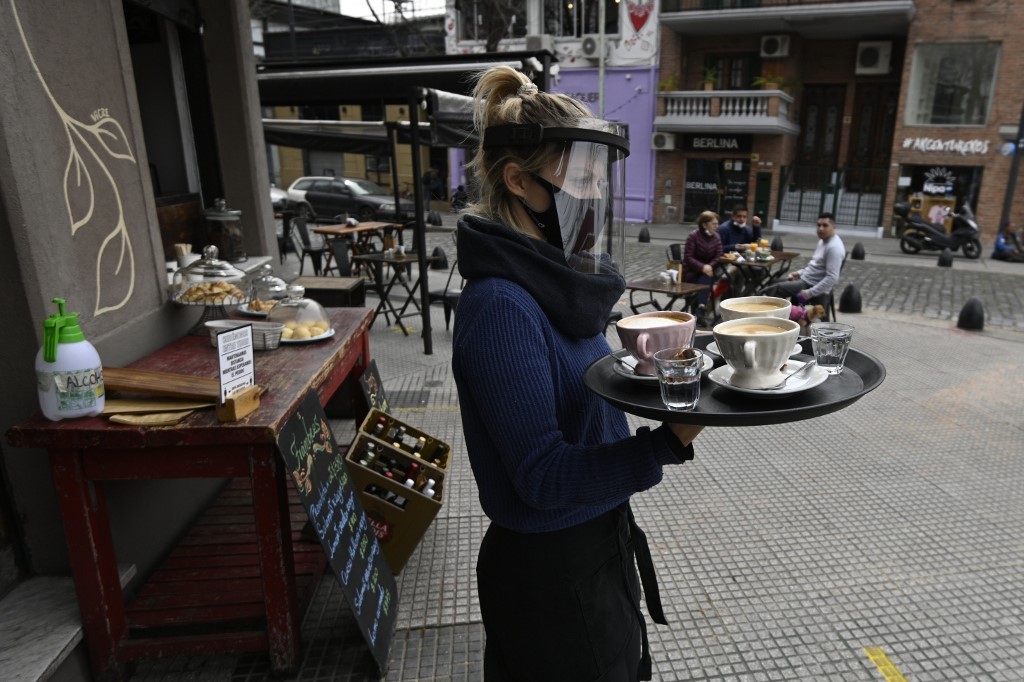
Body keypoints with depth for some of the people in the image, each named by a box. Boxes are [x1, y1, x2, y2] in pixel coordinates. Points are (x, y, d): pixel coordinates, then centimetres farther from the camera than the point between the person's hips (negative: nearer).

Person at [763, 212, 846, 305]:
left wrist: (809, 293, -29)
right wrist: (799, 273, 10)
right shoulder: (823, 241, 10)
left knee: (772, 290, -17)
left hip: (813, 287, -11)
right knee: (773, 282, 20)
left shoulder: (834, 247, -23)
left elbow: (832, 278, -30)